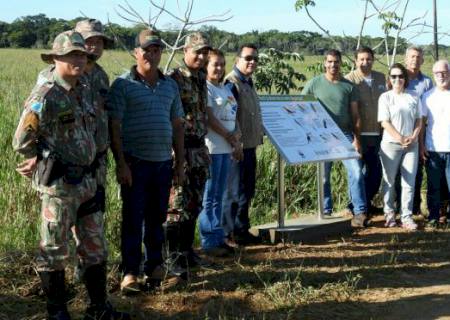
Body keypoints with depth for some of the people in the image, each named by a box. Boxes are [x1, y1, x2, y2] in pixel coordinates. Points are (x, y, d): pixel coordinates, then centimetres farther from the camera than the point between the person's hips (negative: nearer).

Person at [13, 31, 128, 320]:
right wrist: (49, 160, 0)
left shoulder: (85, 90, 8)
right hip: (58, 184, -7)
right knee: (55, 251, 5)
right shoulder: (45, 96, -14)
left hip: (88, 181, 8)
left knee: (95, 246, 14)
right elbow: (22, 142, -14)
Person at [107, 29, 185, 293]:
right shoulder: (123, 84, -4)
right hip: (135, 162, -4)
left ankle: (155, 266, 25)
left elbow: (177, 125, 15)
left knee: (157, 218, 13)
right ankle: (130, 273, 7)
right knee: (133, 219, 0)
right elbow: (114, 126, -8)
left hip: (163, 162, 5)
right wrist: (121, 163, -14)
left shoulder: (170, 85, 11)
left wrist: (180, 163, 11)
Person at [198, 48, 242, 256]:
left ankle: (218, 238, 19)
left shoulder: (225, 89, 17)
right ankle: (209, 242, 2)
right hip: (212, 148, -8)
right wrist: (230, 138, -9)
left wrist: (236, 137, -1)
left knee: (218, 196, 13)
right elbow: (209, 119, -13)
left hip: (227, 148, 8)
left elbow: (233, 117, 17)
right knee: (209, 197, -3)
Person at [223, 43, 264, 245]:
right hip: (237, 147, -10)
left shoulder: (248, 83, 17)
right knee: (234, 191, -3)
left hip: (250, 146, 10)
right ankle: (230, 234, 6)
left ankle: (242, 230, 25)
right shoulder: (231, 83, -14)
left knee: (247, 191, 15)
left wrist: (258, 139, 21)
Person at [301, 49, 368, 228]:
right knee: (323, 177, 6)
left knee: (356, 172, -10)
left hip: (345, 135, 1)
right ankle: (326, 212, 17)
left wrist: (356, 138, 1)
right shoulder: (315, 84, 2)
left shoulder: (349, 86, 7)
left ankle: (360, 212, -6)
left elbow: (355, 115, 8)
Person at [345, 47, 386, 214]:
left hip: (377, 133, 5)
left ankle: (366, 202, 29)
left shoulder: (381, 78, 11)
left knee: (375, 171, 12)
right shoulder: (349, 79, -6)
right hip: (359, 134, -5)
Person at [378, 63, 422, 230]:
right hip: (391, 144, -2)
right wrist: (400, 138, -13)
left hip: (411, 145, 2)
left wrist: (413, 137, -7)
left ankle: (407, 216, 5)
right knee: (389, 181, 4)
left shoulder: (414, 98, 8)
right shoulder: (385, 97, 0)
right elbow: (384, 122, -6)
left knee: (409, 182, 1)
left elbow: (418, 120, 9)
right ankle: (389, 214, 16)